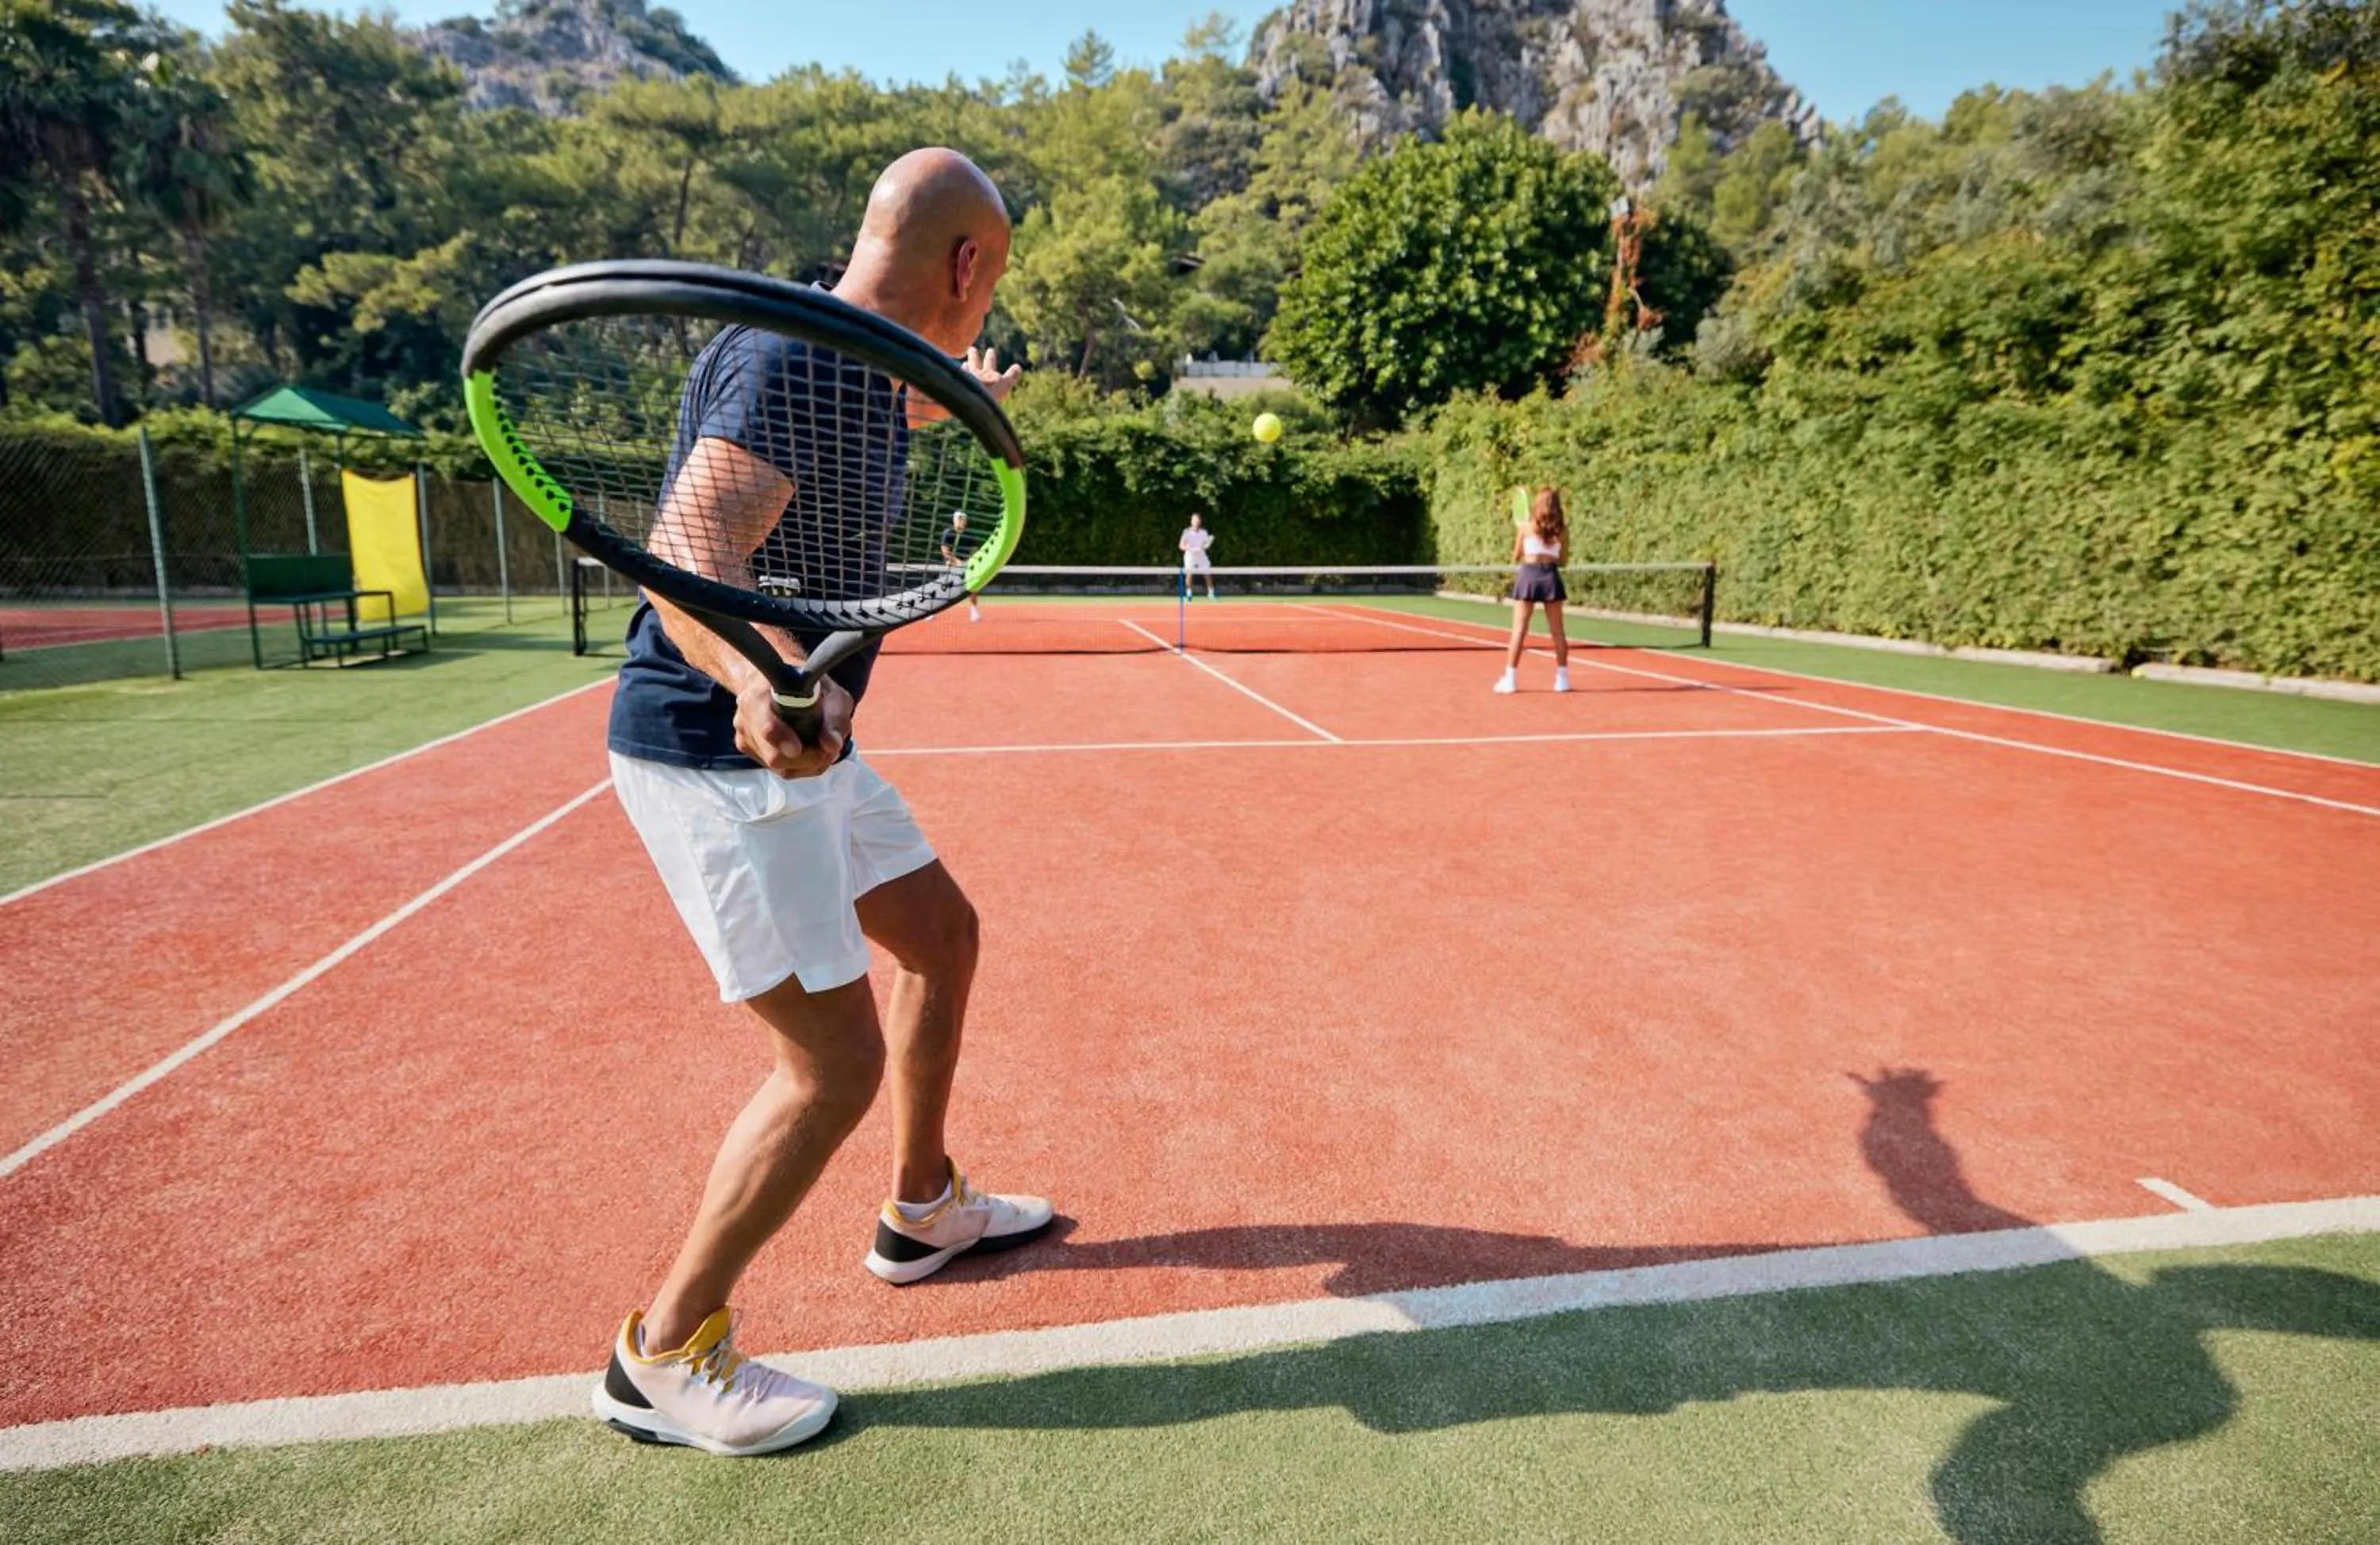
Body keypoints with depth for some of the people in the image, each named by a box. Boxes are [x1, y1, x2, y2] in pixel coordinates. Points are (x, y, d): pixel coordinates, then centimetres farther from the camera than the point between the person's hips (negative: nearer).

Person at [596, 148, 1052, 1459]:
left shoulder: (862, 370, 10)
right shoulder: (791, 358, -20)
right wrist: (762, 680, -53)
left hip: (795, 746, 10)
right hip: (714, 757, -10)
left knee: (941, 934, 18)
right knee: (837, 1059, -8)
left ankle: (922, 1214, 37)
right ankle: (661, 1358, 13)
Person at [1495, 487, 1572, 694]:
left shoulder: (1526, 527, 3)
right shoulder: (1562, 530, 6)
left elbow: (1516, 558, 10)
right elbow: (1562, 560, 9)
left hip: (1529, 574, -1)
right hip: (1551, 576, 1)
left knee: (1519, 629, -1)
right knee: (1557, 630, 9)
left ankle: (1510, 679, -3)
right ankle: (1562, 678, 14)